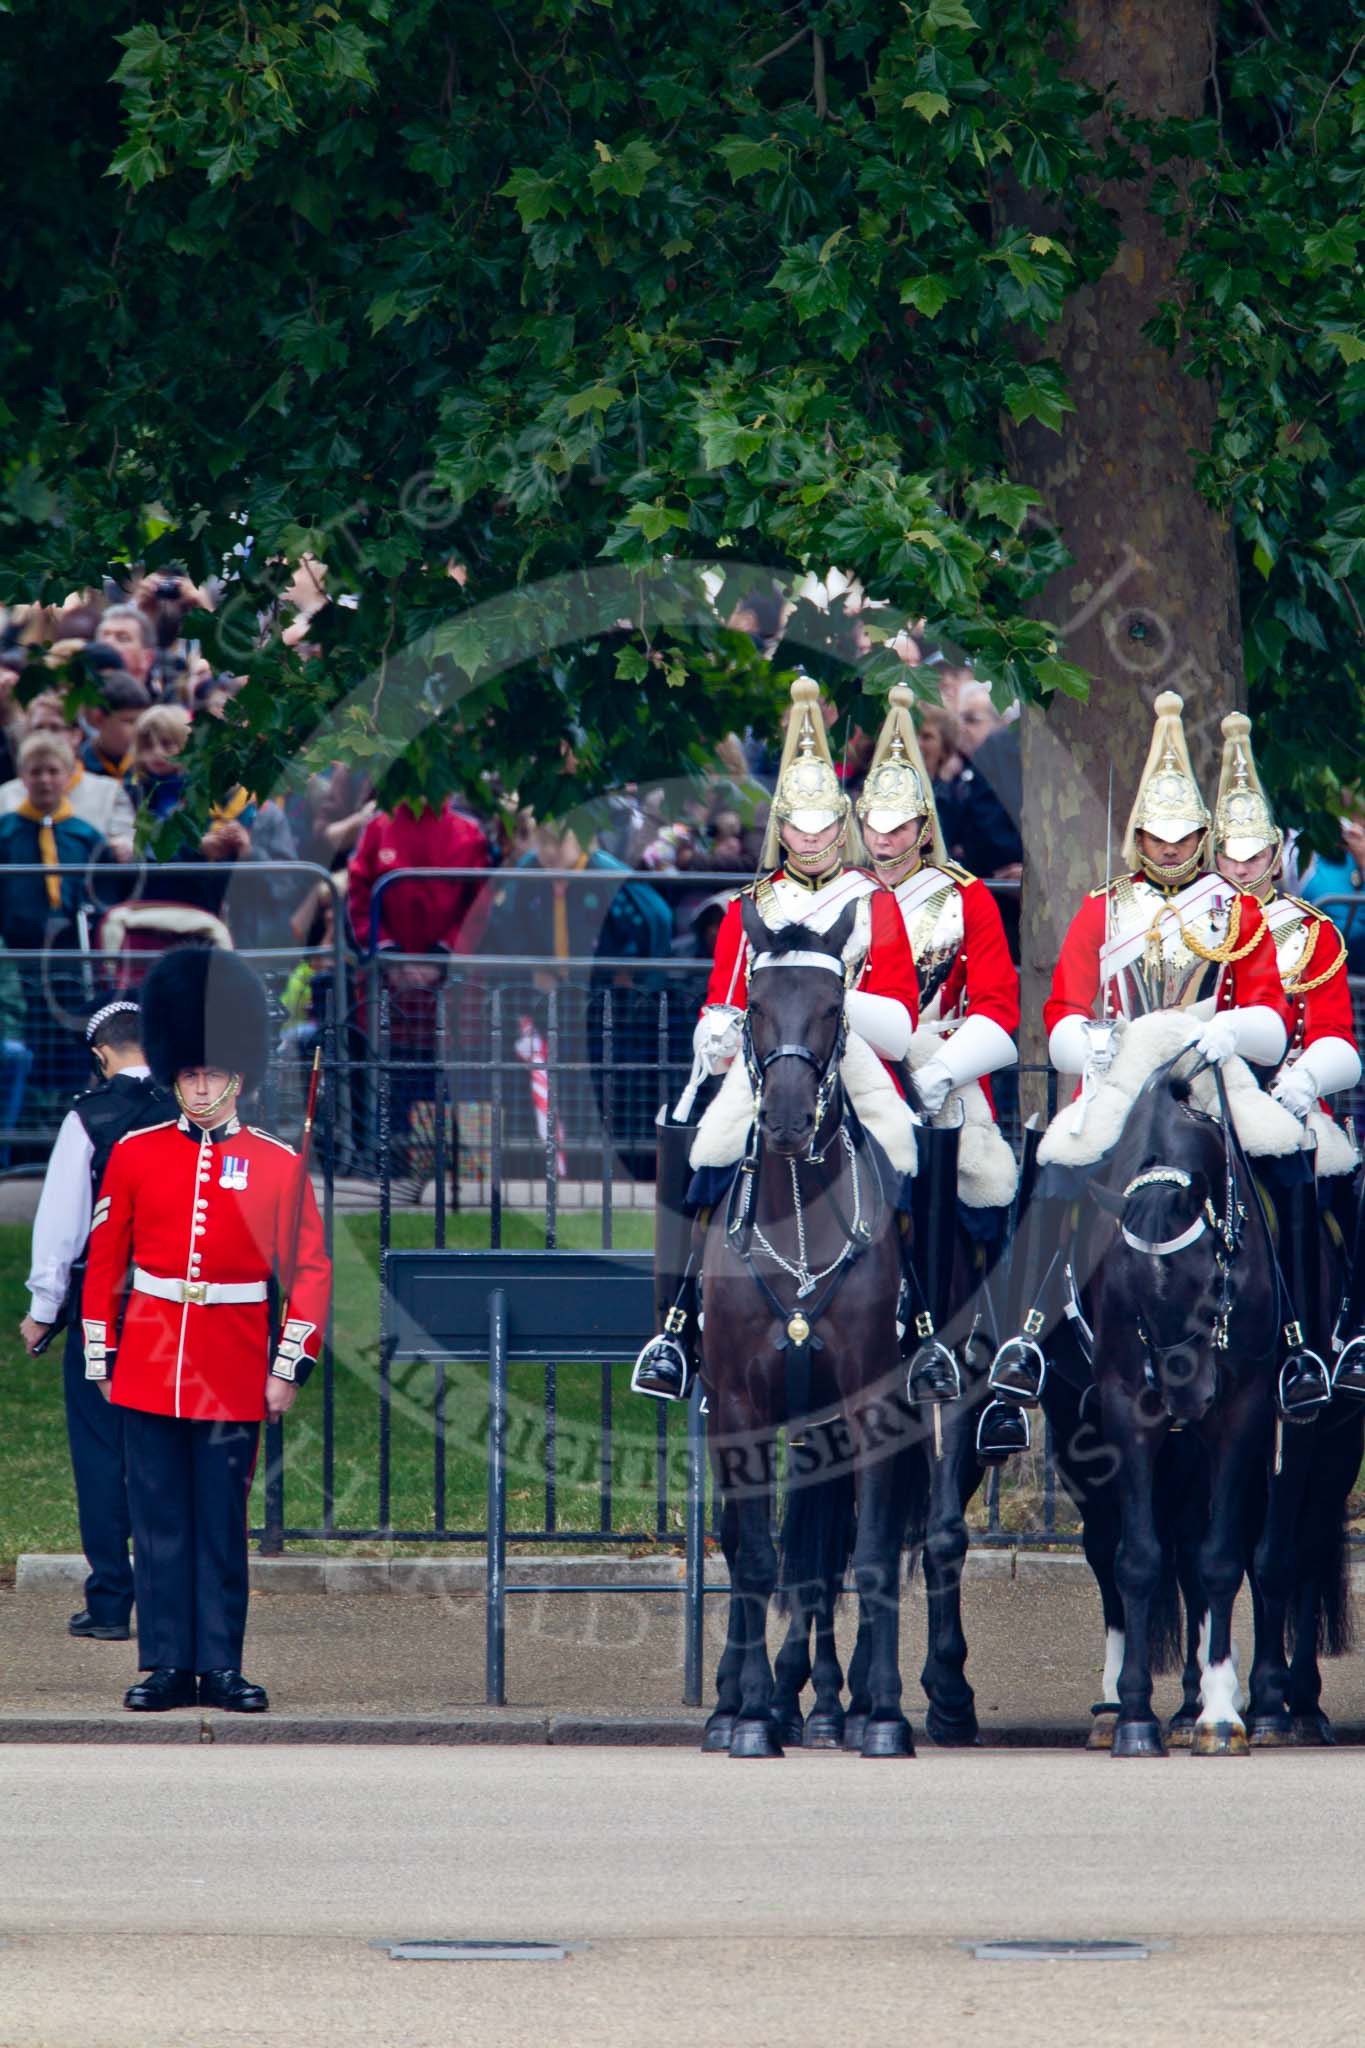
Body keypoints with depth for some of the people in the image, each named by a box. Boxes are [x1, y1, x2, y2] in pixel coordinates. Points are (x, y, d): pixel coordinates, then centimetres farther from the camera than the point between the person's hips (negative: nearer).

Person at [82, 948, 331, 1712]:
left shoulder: (277, 1163, 2)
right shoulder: (136, 1155, 5)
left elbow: (310, 1270, 2)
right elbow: (104, 1263, 8)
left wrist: (291, 1366, -4)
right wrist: (100, 1358, 6)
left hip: (234, 1375, -1)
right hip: (150, 1365, 1)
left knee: (223, 1524, 2)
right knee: (159, 1522, 3)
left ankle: (221, 1666, 7)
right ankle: (166, 1664, 7)